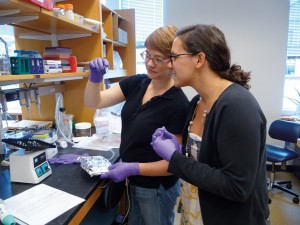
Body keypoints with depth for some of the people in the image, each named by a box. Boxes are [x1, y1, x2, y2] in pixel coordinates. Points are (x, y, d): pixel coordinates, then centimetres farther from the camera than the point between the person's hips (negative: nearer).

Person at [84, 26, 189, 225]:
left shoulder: (179, 104, -24)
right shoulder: (136, 83, -6)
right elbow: (94, 102, -3)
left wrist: (133, 168, -28)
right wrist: (95, 77, -22)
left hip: (157, 188, -5)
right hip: (134, 182, 6)